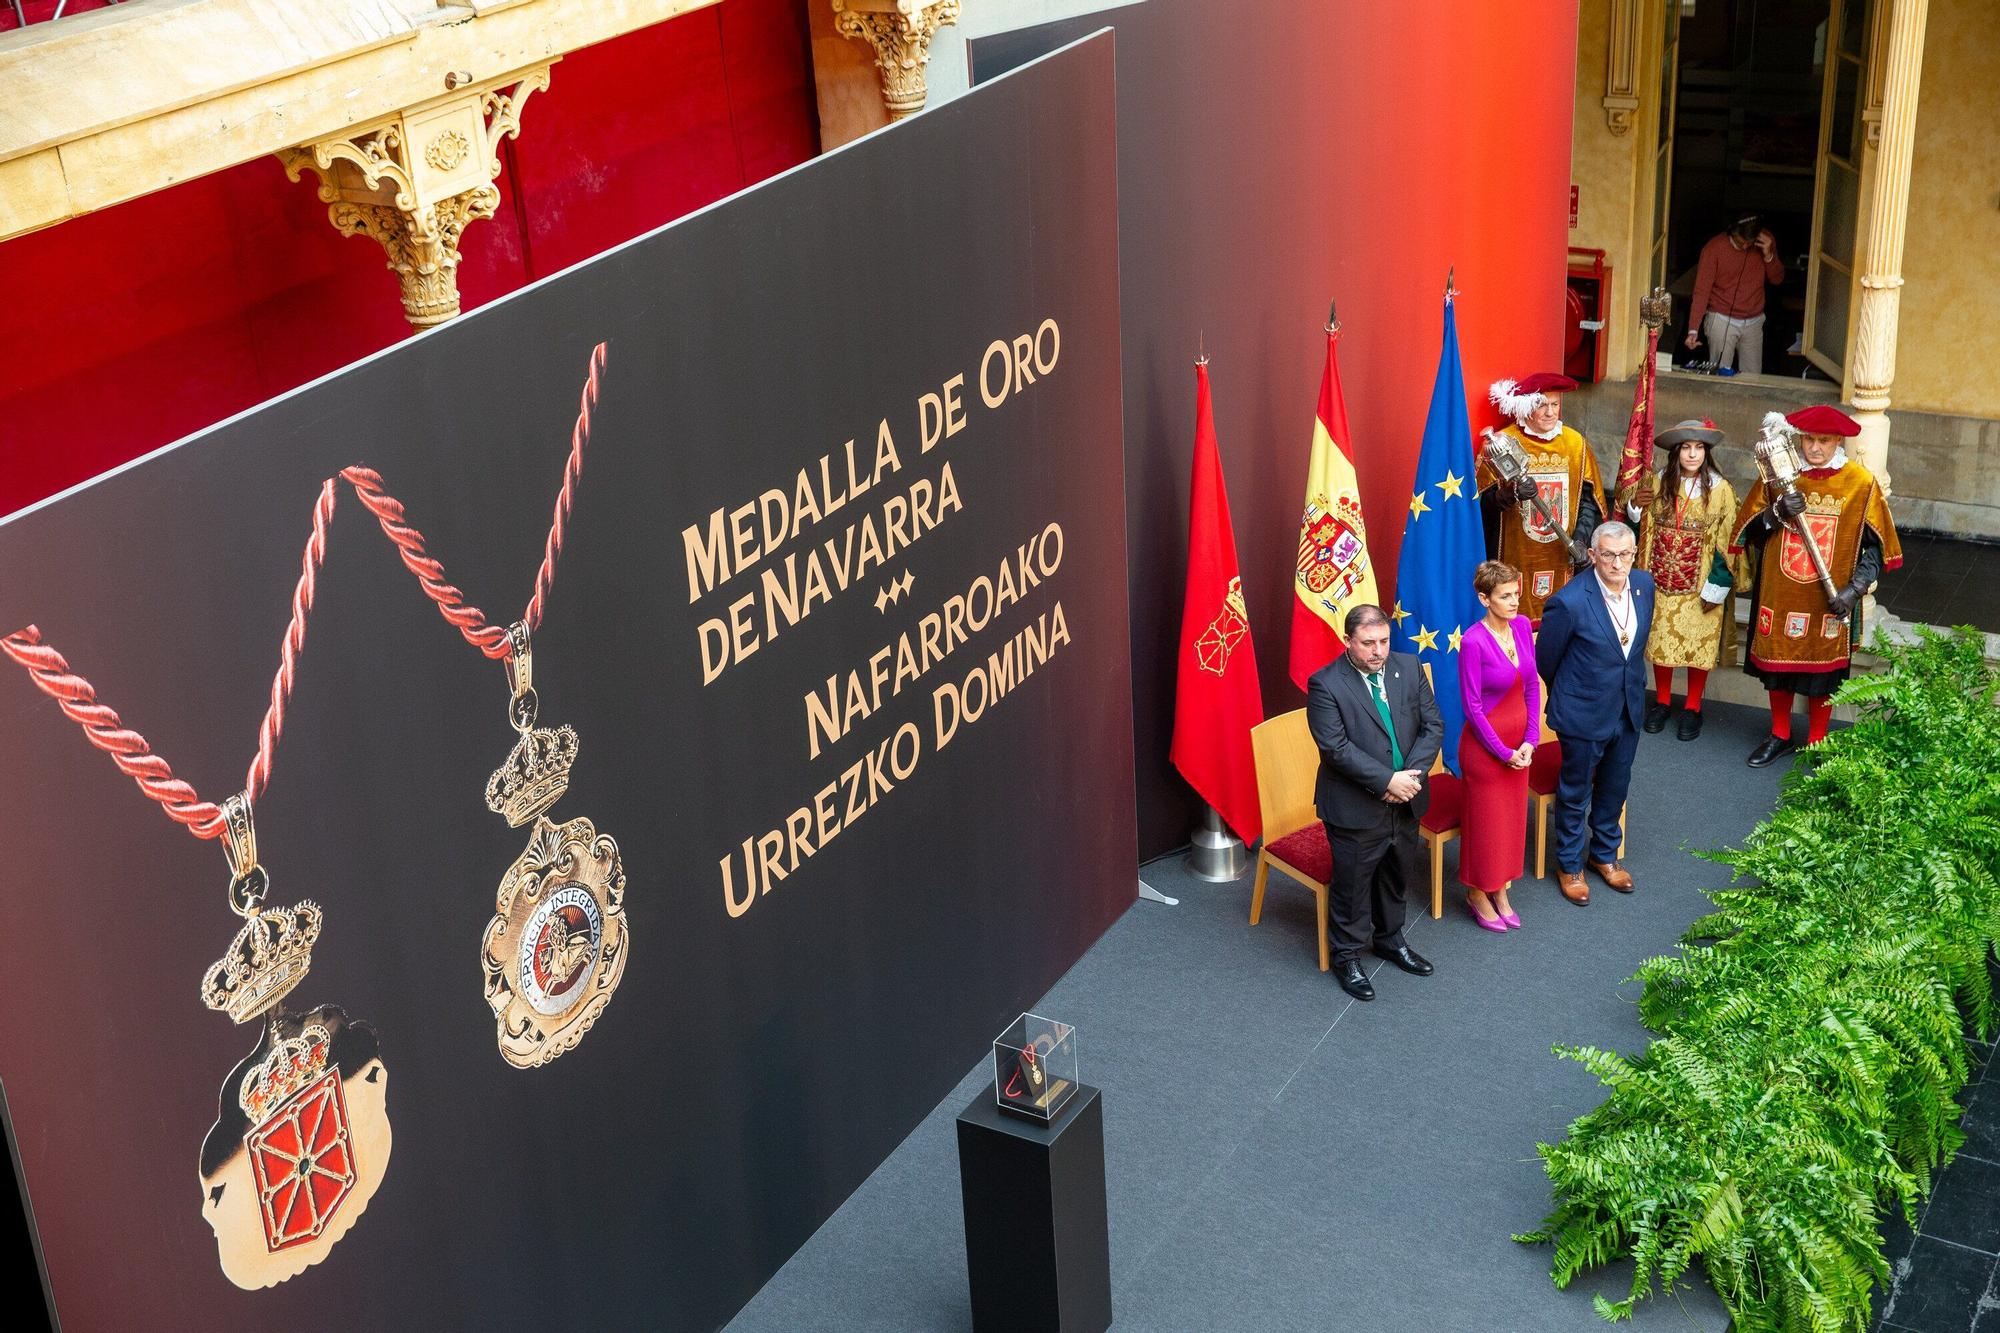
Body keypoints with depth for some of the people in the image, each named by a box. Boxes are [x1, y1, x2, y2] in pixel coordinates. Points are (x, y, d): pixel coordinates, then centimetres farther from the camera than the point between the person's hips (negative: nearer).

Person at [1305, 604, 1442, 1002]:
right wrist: (1387, 781, -24)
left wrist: (1413, 775, -15)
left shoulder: (1409, 667, -2)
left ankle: (1389, 939, 45)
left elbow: (1433, 725, -1)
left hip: (1405, 801, 6)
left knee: (1399, 875, 23)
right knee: (1352, 883, 8)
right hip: (1356, 806, -5)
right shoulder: (1326, 684, -18)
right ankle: (1347, 956, 27)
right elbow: (1337, 747, -22)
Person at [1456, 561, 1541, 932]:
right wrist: (1503, 752, -14)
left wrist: (1530, 740, -3)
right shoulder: (1473, 642, -23)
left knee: (1511, 816, 18)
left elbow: (1532, 685, 4)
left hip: (1518, 742, 6)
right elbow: (1472, 706, -19)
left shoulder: (1521, 626, -4)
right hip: (1485, 744, -6)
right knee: (1485, 819, 9)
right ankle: (1477, 893, 29)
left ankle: (1499, 889, 35)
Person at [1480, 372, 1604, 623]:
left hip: (1559, 563, 3)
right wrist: (1510, 495, -29)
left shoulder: (1576, 444, 6)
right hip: (1514, 562, -3)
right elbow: (1481, 501, -9)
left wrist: (1581, 539, -3)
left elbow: (1588, 498, 11)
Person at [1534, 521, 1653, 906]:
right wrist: (1570, 694, 4)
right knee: (1576, 791, 14)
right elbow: (1545, 658, -11)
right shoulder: (1570, 602, -28)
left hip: (1628, 710, 6)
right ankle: (1569, 865, 34)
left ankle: (1605, 854, 44)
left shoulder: (1643, 584, -9)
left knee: (1615, 788, 23)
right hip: (1584, 714, -5)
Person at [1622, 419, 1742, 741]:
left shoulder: (1720, 489, -8)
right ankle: (1662, 701, 28)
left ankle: (1693, 708, 20)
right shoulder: (1657, 483, 0)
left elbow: (1727, 541, -7)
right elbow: (1640, 527, 11)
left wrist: (1716, 587, -11)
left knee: (1698, 641, 5)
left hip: (1699, 585, -3)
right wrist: (1635, 506, -11)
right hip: (1661, 580, 3)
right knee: (1660, 639, 11)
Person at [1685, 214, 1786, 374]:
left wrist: (1768, 255, -15)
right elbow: (1701, 290, -16)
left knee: (1753, 377, 5)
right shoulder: (1714, 248, -14)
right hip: (1722, 321, -3)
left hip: (1754, 323, 3)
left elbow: (1777, 279, 5)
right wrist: (1693, 329, -24)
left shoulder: (1766, 241, -2)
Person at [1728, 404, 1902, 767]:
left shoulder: (1861, 484, -7)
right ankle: (1780, 735, 34)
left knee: (1823, 671, 10)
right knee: (1777, 667, 14)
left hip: (1829, 603, -2)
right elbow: (1749, 533, -1)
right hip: (1779, 595, 2)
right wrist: (1776, 513, -20)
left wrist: (1854, 588, -14)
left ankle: (1816, 743, 29)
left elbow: (1876, 547, -2)